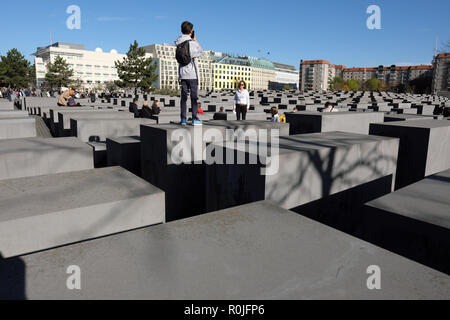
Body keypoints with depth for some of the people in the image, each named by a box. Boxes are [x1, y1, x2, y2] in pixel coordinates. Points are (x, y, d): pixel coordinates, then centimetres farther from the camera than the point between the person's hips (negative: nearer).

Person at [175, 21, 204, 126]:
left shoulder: (178, 43, 8)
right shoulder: (192, 43, -10)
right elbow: (201, 53, 6)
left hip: (182, 74, 5)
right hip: (192, 74, -5)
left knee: (184, 96, 6)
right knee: (194, 96, -1)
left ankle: (183, 119, 6)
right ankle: (194, 119, -2)